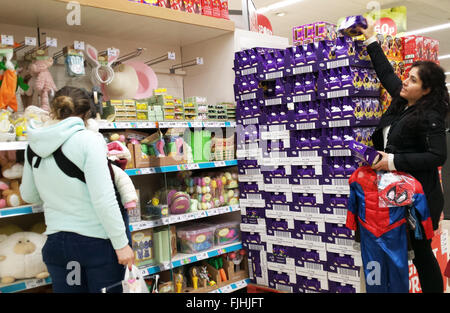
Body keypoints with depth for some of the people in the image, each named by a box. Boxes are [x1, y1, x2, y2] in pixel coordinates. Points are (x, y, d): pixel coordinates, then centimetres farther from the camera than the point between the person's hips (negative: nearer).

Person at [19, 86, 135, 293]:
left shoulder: (33, 146, 4)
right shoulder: (88, 140, -13)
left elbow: (28, 196, 18)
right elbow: (103, 199, -18)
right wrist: (121, 243, -12)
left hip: (55, 241, 5)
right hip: (95, 240, -5)